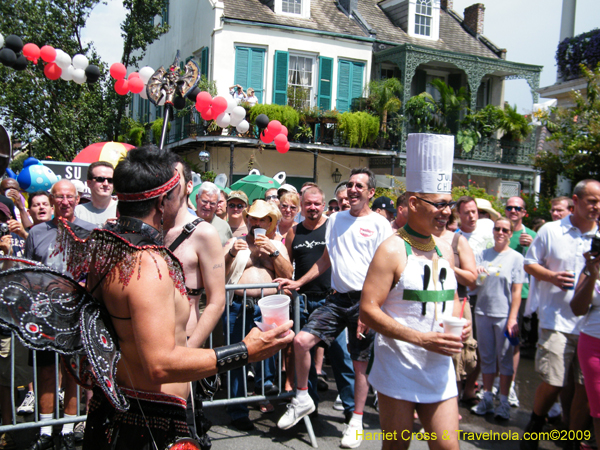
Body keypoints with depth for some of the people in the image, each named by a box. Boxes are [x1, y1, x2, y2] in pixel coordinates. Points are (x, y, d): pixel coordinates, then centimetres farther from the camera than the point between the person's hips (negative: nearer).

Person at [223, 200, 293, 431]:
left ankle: (265, 381, 2)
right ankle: (238, 411, 7)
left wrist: (273, 252, -7)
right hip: (238, 306, -1)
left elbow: (288, 275, 4)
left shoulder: (277, 245, 18)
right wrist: (231, 254, -10)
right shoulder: (234, 243, 15)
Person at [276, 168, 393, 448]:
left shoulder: (380, 224, -4)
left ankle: (356, 421, 22)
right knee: (301, 341, -10)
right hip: (338, 298, 4)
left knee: (360, 362, 5)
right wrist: (298, 282, 11)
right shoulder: (336, 219, 13)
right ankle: (302, 399, 11)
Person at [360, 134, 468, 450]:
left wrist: (460, 324, -2)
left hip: (440, 369, 6)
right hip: (398, 372, -5)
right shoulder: (392, 250, -12)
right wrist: (422, 339, -22)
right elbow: (368, 310, -17)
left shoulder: (445, 250, 9)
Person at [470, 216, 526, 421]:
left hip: (504, 315, -3)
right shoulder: (483, 255, 10)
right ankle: (487, 398, 19)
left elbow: (516, 292, -4)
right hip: (483, 312, 3)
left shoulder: (516, 257, 1)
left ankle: (504, 402, 11)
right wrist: (475, 272, -16)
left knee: (505, 358, 2)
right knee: (486, 357, 9)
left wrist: (513, 319, -10)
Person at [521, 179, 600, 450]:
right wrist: (551, 276, -11)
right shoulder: (551, 231, 3)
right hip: (557, 320, -3)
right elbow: (529, 264, 6)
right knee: (552, 382, -3)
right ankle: (535, 425, 26)